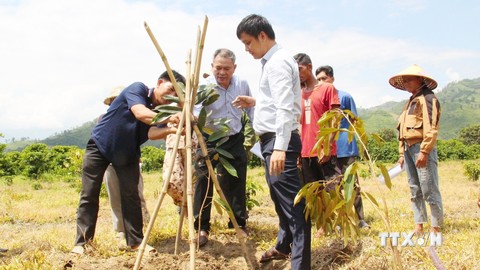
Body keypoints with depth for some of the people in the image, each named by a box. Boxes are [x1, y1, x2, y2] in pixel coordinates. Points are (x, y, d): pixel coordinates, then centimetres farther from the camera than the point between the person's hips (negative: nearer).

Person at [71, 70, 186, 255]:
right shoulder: (137, 89, -17)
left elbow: (153, 132, -25)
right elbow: (140, 113, -37)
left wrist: (171, 130, -46)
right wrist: (168, 119, -52)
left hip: (127, 155, 4)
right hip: (99, 146, -4)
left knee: (131, 195, -4)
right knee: (89, 195, -4)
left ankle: (136, 241, 3)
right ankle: (81, 242, 3)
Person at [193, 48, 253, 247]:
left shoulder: (242, 84, -2)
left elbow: (252, 110, 12)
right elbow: (196, 115, -27)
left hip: (235, 141, 3)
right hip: (209, 141, -3)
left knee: (236, 185, 9)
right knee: (203, 184, -5)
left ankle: (239, 226, 23)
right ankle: (202, 228, 7)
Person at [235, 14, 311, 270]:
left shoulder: (278, 61, -13)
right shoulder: (271, 61, 18)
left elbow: (285, 107, -24)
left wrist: (280, 147, -32)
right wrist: (255, 102, 20)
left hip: (279, 141, -11)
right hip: (272, 140, 11)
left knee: (291, 202, -11)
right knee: (280, 198, 21)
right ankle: (283, 247, 37)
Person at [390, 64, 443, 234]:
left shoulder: (427, 98, -6)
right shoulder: (410, 101, 21)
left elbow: (432, 128, -16)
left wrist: (424, 151, -21)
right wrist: (402, 153, 17)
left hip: (422, 149, -9)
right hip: (409, 149, 9)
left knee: (429, 190, -6)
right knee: (415, 191, 11)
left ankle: (436, 228, 1)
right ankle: (419, 226, 17)